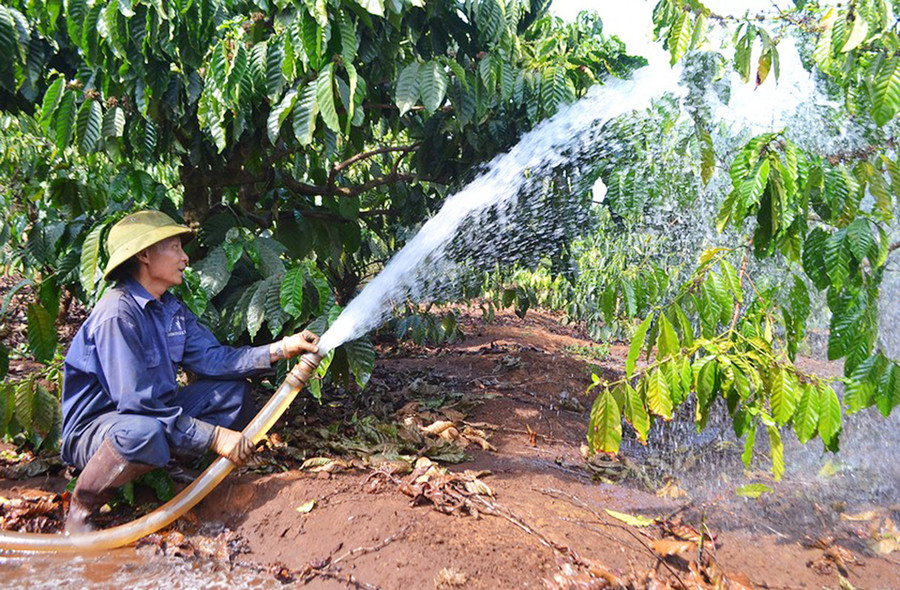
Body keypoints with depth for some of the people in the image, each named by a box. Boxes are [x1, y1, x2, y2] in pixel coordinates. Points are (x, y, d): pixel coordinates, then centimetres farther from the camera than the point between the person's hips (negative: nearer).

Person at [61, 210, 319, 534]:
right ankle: (80, 508, -13)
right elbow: (138, 401, -30)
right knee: (145, 433, -41)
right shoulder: (117, 314, -25)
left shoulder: (172, 309, 3)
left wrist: (280, 349, -13)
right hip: (93, 428, -8)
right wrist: (215, 437, -30)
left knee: (234, 389, 3)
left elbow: (212, 357, -4)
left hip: (155, 413, 8)